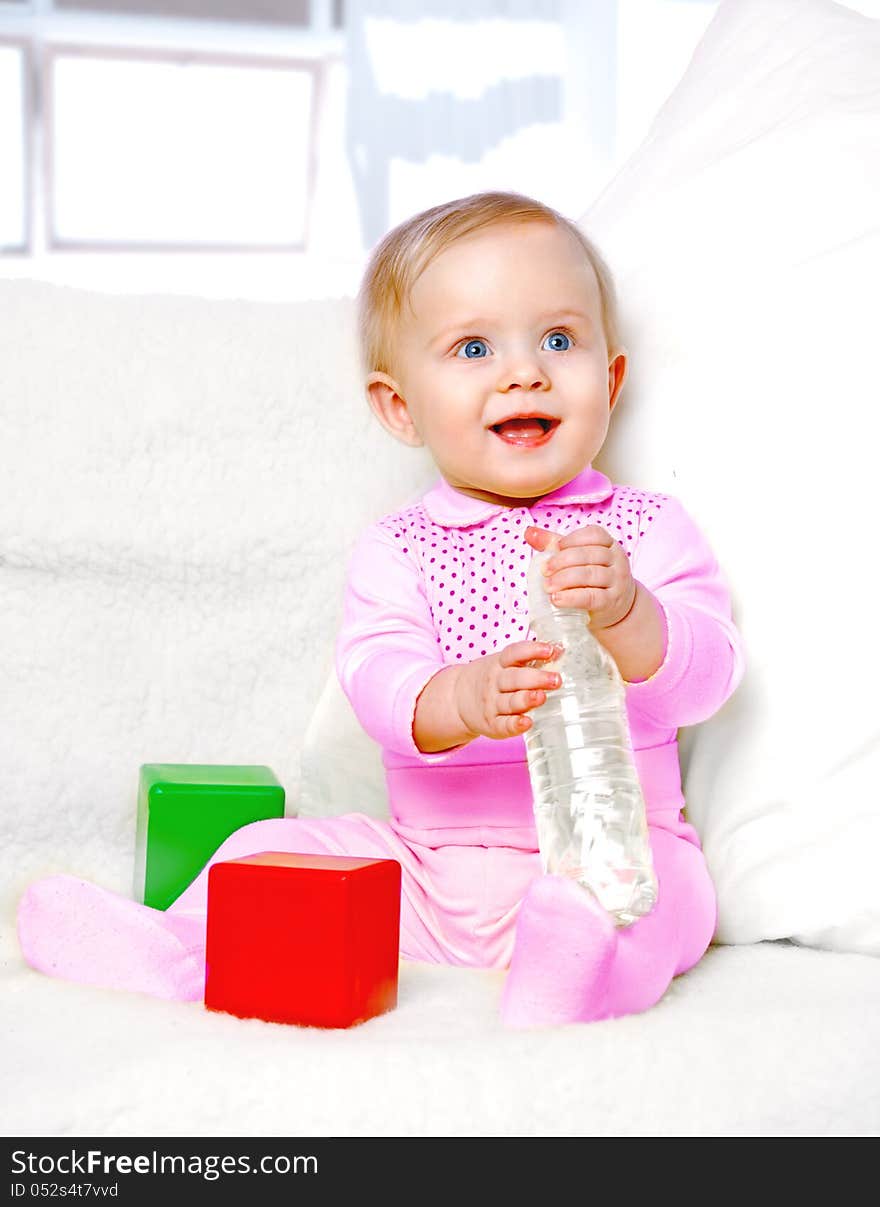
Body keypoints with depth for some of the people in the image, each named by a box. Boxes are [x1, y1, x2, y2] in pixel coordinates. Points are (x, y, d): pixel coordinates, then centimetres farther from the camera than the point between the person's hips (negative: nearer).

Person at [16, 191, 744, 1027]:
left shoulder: (649, 531, 2)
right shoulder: (398, 550, 4)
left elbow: (706, 674, -10)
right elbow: (376, 676, -13)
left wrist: (625, 613, -33)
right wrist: (462, 699, -37)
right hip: (426, 858, 3)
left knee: (667, 882, -34)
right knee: (276, 849, -9)